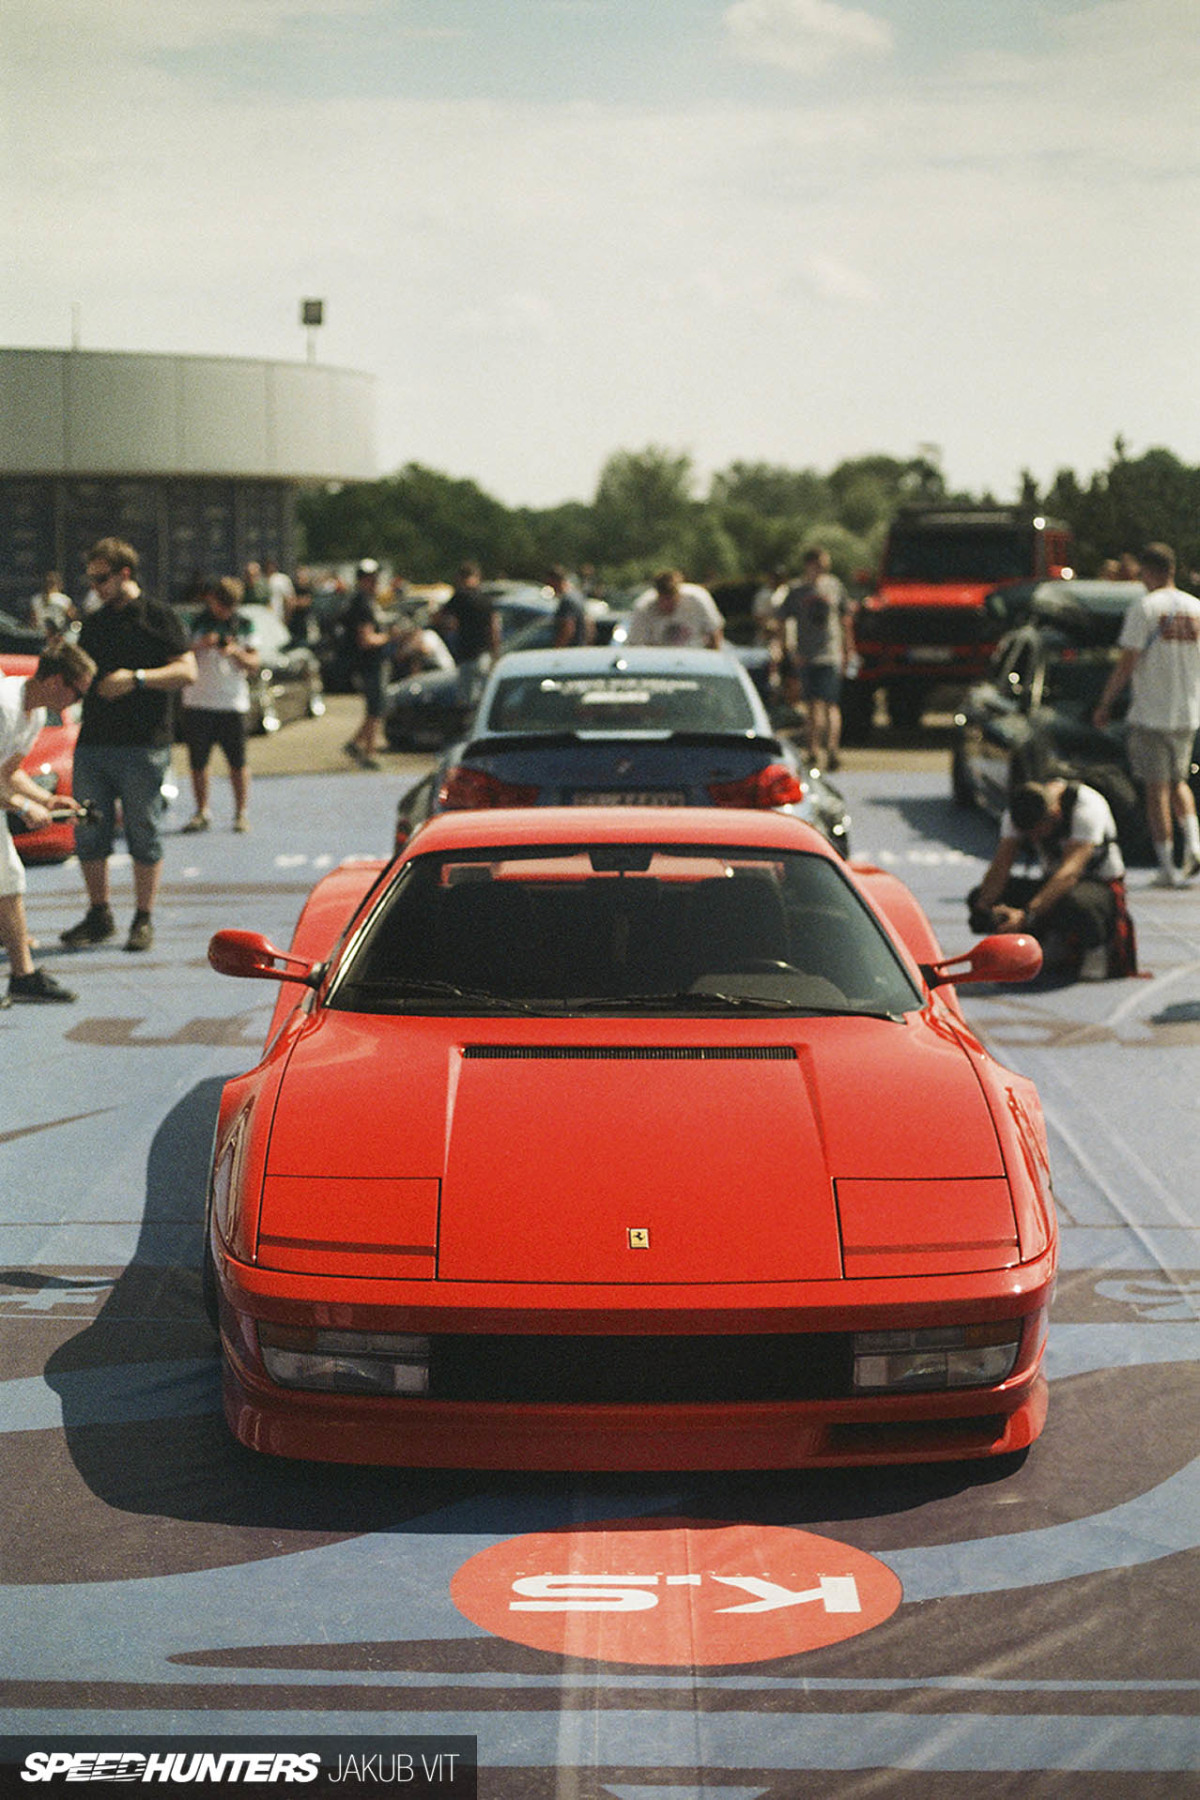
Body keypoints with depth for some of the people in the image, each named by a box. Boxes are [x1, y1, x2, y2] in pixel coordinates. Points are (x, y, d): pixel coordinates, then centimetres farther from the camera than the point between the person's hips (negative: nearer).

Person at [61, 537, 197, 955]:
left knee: (143, 835, -1)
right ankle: (99, 916, 17)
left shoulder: (157, 617, -1)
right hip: (92, 744, 6)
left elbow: (187, 671, -8)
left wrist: (137, 678, -18)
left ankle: (144, 920, 8)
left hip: (142, 746, -6)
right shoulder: (93, 623, 18)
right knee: (88, 834, 5)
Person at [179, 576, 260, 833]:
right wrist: (199, 646, -14)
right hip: (196, 703, 0)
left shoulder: (242, 624, 8)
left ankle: (241, 813, 5)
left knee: (238, 762, -4)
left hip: (232, 703, 0)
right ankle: (202, 812, 15)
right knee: (198, 762, 3)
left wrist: (236, 652, -14)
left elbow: (253, 664, 6)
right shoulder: (195, 623, 5)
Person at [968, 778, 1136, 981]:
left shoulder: (1087, 807, -29)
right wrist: (981, 911, -37)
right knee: (979, 896, -14)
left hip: (1101, 886, -7)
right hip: (1051, 883, 7)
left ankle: (1095, 946, -12)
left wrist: (1027, 914, -52)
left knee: (1076, 903, -44)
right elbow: (1000, 866, -17)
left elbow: (1069, 873, -40)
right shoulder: (1018, 812, -11)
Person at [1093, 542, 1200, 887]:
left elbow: (1126, 663, -12)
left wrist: (1105, 703, -3)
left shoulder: (1145, 607, -10)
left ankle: (1167, 866, 0)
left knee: (1157, 789, 1)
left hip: (1150, 713, -5)